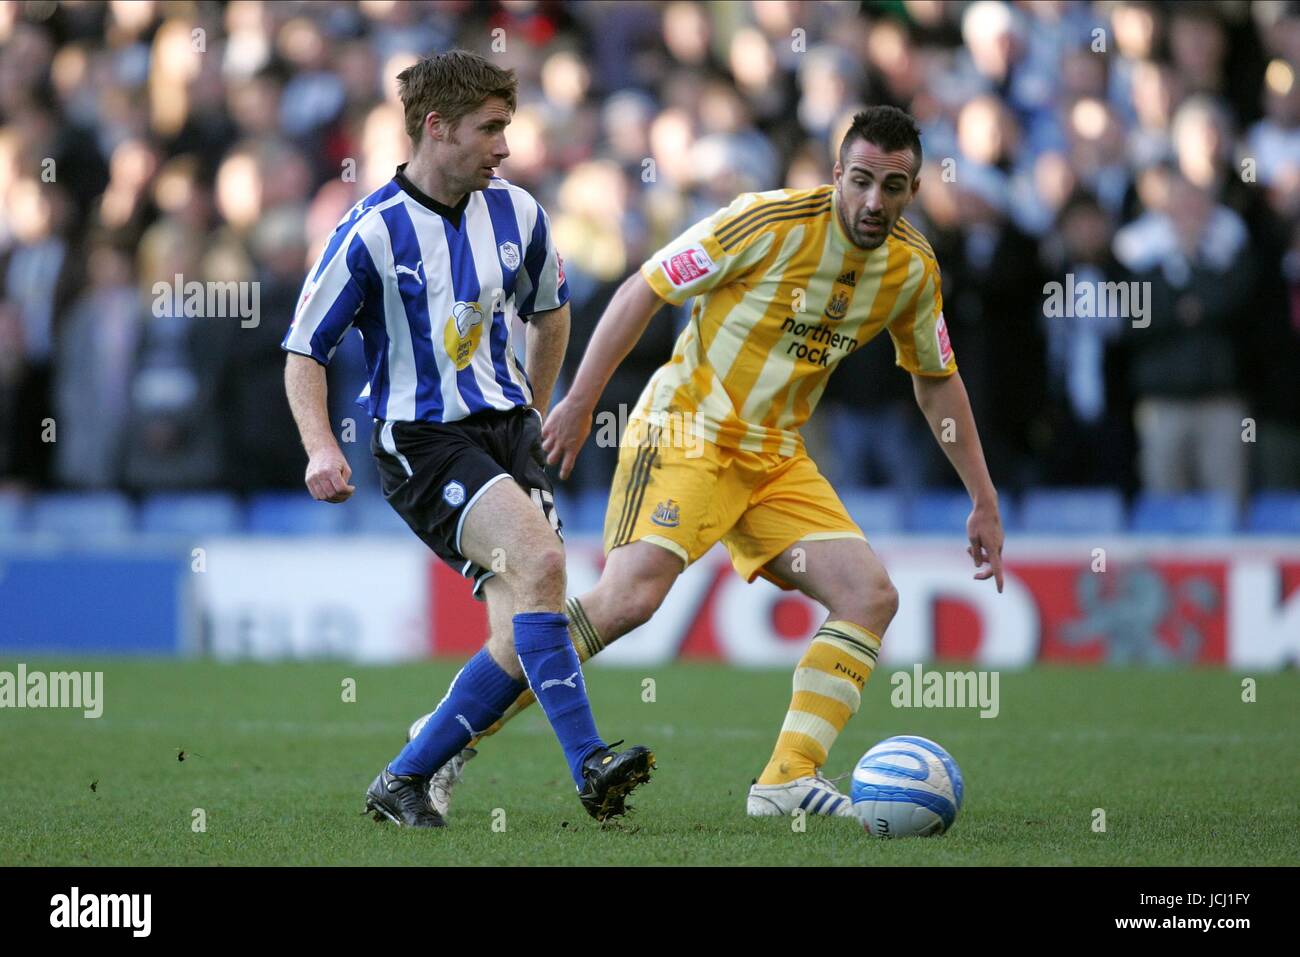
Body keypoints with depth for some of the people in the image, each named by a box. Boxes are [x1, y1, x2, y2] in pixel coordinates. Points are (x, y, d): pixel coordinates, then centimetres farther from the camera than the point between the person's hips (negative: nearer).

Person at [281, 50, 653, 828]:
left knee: (524, 641, -5)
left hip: (506, 429, 6)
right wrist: (321, 449, -21)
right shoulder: (371, 234, -11)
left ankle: (404, 782, 10)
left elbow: (551, 312, 24)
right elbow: (304, 353, -6)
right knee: (539, 559, -29)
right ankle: (588, 762, -29)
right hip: (421, 443, -6)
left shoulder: (516, 214, 4)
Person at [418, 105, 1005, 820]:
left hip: (776, 459, 7)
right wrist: (579, 402, -14)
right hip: (687, 432, -7)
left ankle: (788, 780, -7)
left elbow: (937, 381, 18)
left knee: (871, 596, -8)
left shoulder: (913, 269, 2)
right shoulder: (770, 223, -17)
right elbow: (644, 289, -10)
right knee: (630, 596, -24)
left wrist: (984, 502, 17)